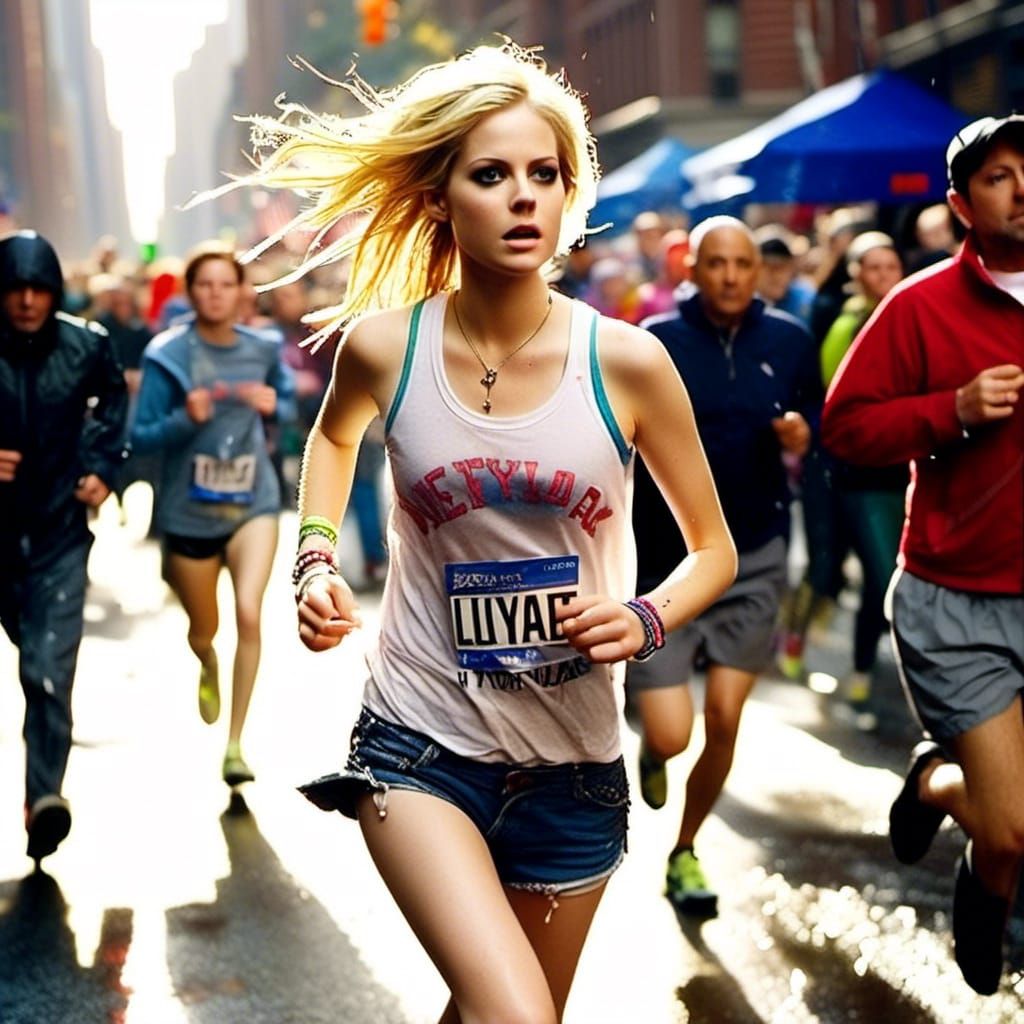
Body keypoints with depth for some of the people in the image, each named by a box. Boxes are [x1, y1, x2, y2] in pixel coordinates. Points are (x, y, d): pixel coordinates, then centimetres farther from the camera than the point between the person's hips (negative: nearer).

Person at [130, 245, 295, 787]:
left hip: (253, 502, 1)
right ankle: (209, 671, 55)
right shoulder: (168, 355, -10)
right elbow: (141, 437, -10)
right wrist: (186, 419, -28)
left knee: (249, 613, -20)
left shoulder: (263, 350, 0)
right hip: (189, 510, -1)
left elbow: (289, 401, 18)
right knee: (203, 630, 16)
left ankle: (235, 744, -10)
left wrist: (272, 404, -5)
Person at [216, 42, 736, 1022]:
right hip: (419, 744, -1)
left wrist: (645, 620, -16)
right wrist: (314, 558, 2)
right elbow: (334, 436, 17)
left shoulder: (626, 362, -10)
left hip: (572, 760, 2)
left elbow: (713, 549, 2)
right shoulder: (383, 348, -8)